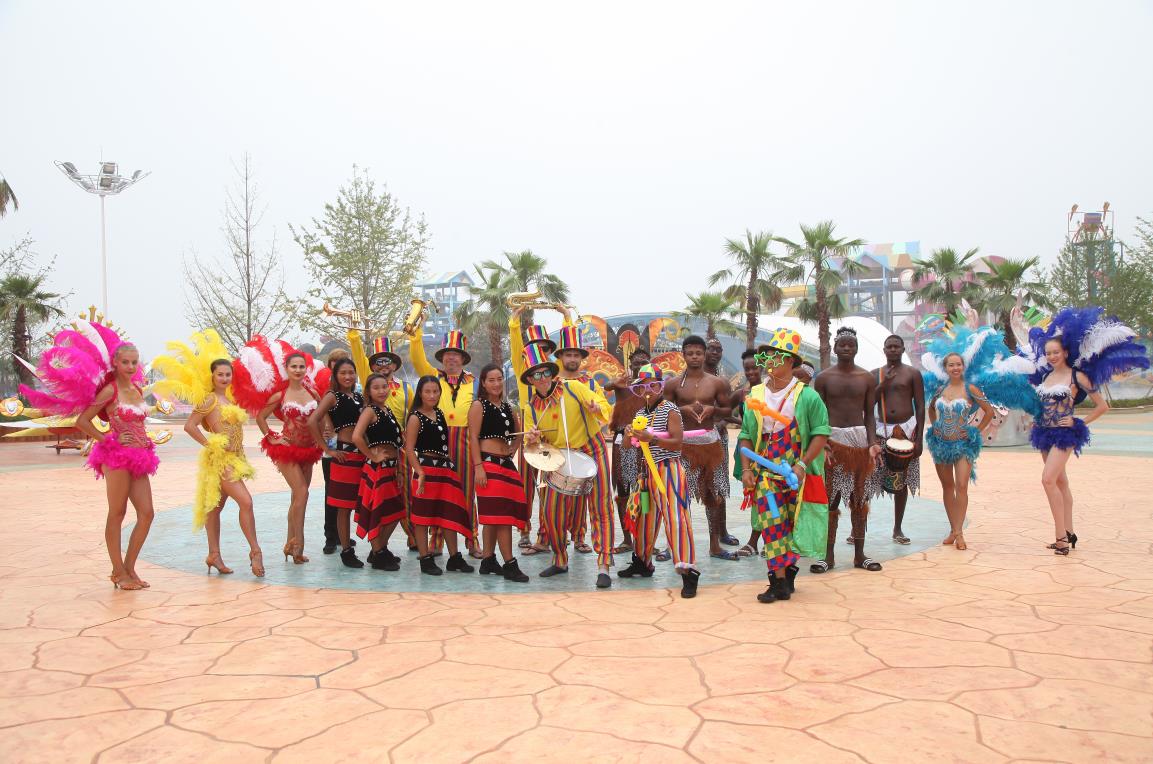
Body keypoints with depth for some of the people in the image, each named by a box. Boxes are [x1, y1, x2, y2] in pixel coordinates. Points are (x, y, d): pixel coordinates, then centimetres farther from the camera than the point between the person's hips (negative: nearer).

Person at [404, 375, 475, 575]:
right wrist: (420, 472, -22)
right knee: (423, 515, 1)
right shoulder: (415, 417, -8)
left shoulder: (440, 413, 12)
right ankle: (426, 559, 8)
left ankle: (454, 557, 18)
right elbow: (410, 448, -14)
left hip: (446, 468, 7)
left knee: (451, 514, 10)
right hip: (427, 470, -7)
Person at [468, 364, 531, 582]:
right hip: (488, 464, -7)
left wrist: (512, 451, 11)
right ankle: (509, 564, -8)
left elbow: (518, 433, 28)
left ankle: (488, 560, 17)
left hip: (506, 464, 7)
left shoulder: (507, 407, 17)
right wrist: (478, 467, -18)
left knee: (493, 515, 10)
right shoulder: (479, 405, -2)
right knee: (501, 514, -10)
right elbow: (473, 438, -9)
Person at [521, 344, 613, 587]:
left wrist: (597, 409, -32)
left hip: (590, 453, -3)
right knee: (551, 512, 2)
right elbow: (532, 446, 3)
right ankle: (560, 560, 24)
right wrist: (531, 441, -20)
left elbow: (604, 407, -10)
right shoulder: (530, 408, 1)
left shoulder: (573, 389, -8)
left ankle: (603, 567, -2)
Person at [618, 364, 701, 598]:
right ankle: (642, 562, 33)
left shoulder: (670, 410, -7)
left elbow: (677, 443, -15)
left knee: (675, 518, -14)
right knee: (644, 518, 16)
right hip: (647, 471, 7)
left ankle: (688, 572, -14)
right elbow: (629, 446, 12)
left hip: (668, 470, -7)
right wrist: (629, 435, -10)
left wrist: (652, 439, -27)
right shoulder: (640, 414, 13)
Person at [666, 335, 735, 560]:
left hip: (710, 441, 2)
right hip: (684, 442, -2)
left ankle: (715, 544, 18)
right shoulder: (673, 384, 1)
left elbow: (728, 410, 9)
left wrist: (713, 409, -11)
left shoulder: (717, 382, 5)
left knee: (714, 494, 7)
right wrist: (683, 409, -13)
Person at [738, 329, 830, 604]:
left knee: (794, 526, 6)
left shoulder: (806, 396, -4)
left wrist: (802, 464, -16)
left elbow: (821, 434, -6)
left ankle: (787, 572, 23)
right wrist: (746, 469, 1)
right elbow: (746, 435, 10)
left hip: (798, 474, -2)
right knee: (772, 525, -4)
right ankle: (780, 581, 0)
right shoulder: (755, 396, 7)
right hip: (765, 474, 2)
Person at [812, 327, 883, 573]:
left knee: (860, 497, 7)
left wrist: (872, 443, -7)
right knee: (830, 498, -1)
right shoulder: (824, 378, 2)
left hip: (860, 439, 2)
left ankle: (859, 554, 17)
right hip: (833, 439, -2)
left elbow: (869, 415, 7)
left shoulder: (866, 378, 7)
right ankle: (828, 555, 7)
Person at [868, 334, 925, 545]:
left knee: (902, 481, 7)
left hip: (906, 430, -1)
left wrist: (919, 438, -6)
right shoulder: (875, 374, 8)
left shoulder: (912, 374, 3)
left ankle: (897, 529, 16)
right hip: (882, 431, 1)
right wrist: (883, 384, -11)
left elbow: (920, 407, 0)